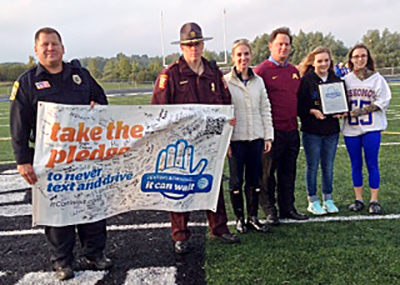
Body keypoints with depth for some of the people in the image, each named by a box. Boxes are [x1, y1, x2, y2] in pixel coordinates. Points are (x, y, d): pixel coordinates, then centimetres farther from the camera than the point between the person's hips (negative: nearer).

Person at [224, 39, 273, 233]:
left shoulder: (258, 81, 9)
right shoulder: (226, 82, -4)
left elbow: (265, 110, 11)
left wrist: (268, 136, 7)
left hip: (256, 137, 4)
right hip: (236, 138, -4)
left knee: (255, 180, 9)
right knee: (236, 181, 5)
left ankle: (253, 217, 22)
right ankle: (239, 218, 19)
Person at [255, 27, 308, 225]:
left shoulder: (294, 71, 14)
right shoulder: (262, 71, -7)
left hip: (292, 130, 7)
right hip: (273, 131, -6)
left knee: (288, 172, 14)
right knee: (268, 173, 3)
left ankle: (288, 208, 26)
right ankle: (269, 211, 15)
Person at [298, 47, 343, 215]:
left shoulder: (336, 81, 7)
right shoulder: (306, 80, -6)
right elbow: (299, 105, -7)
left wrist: (340, 112, -5)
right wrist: (313, 111, -21)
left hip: (332, 131, 4)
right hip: (312, 131, -4)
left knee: (328, 167, 11)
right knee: (313, 167, 4)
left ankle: (328, 200, 24)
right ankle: (313, 202, 16)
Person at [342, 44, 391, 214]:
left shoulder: (377, 78, 1)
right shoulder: (345, 80, 7)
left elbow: (384, 101, -3)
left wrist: (363, 110, -14)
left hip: (371, 128, -2)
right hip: (350, 128, 2)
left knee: (372, 164, -1)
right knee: (356, 165, 8)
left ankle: (374, 201, 7)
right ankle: (359, 199, 17)